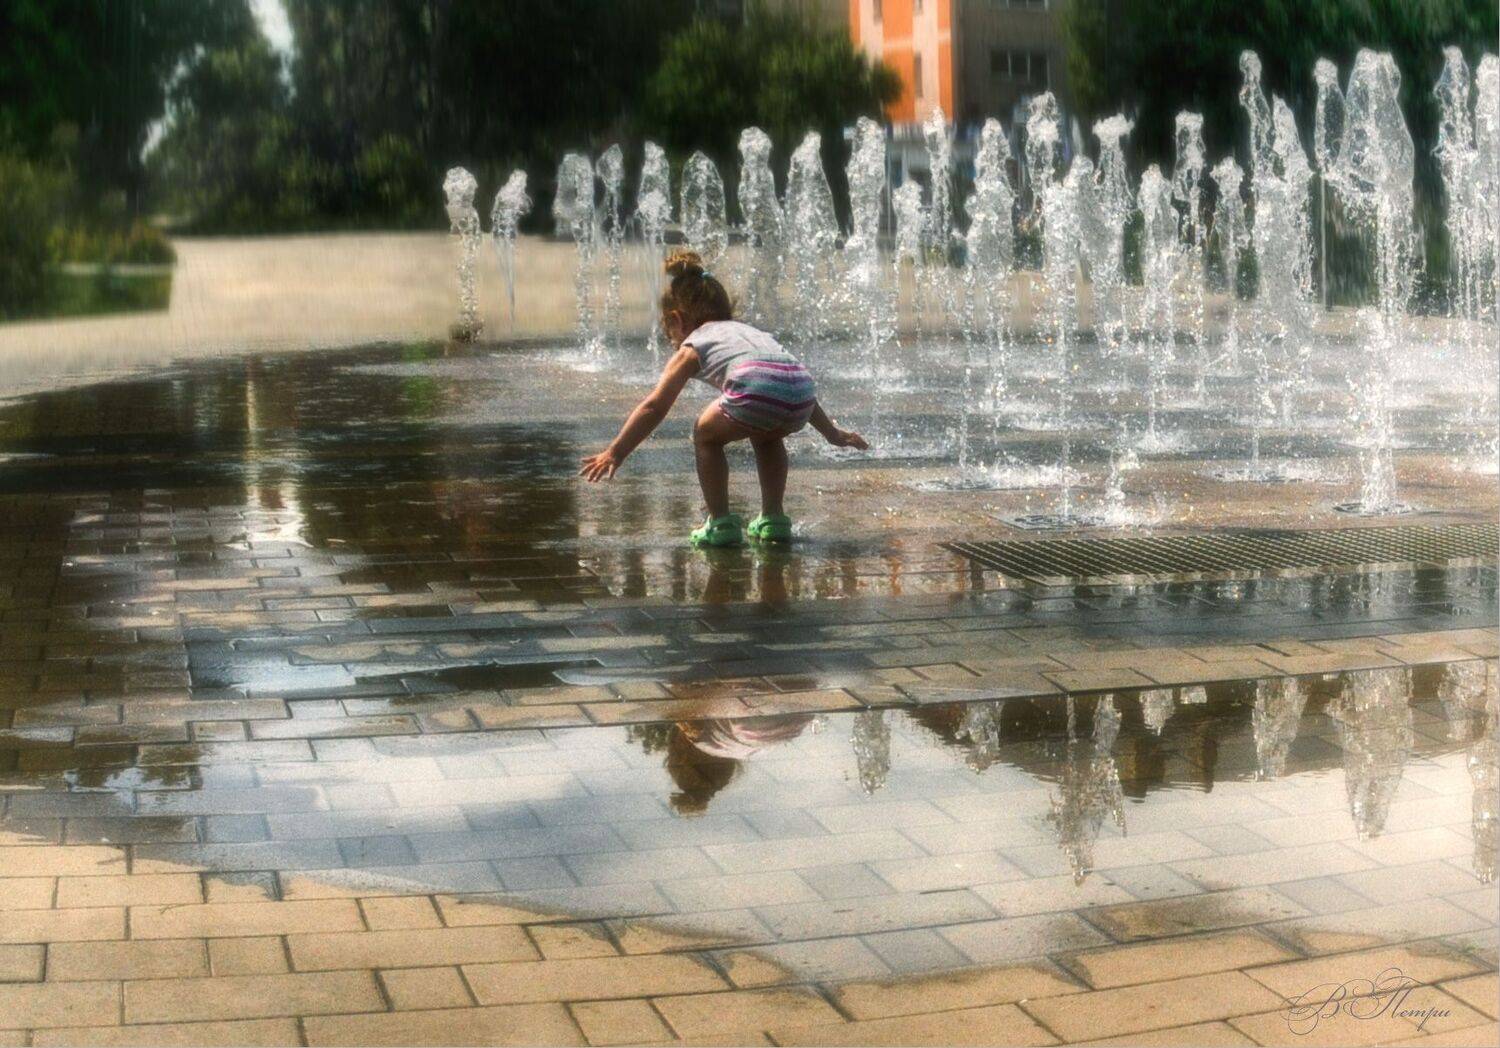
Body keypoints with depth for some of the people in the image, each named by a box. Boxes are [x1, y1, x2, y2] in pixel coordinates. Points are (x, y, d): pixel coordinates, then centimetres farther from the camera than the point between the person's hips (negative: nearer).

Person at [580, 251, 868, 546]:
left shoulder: (692, 345, 23)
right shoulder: (751, 332, 39)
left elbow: (654, 406, 17)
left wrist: (615, 452, 19)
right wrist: (832, 433, 53)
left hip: (755, 393, -6)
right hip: (802, 389, 6)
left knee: (706, 435, 23)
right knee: (767, 438, 37)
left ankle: (720, 523, 19)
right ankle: (773, 519, 35)